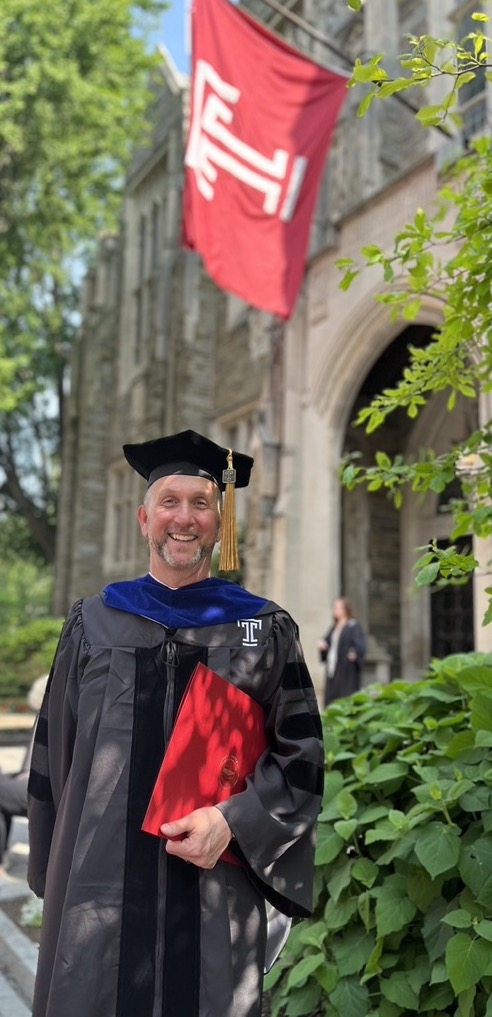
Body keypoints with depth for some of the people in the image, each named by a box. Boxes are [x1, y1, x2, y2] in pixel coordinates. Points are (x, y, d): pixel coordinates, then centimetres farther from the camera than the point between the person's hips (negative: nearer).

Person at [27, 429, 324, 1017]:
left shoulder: (265, 630, 1)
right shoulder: (93, 624, 5)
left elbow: (302, 754, 0)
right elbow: (54, 753, 9)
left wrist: (232, 820, -14)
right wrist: (52, 873, 9)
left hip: (216, 895, 0)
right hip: (101, 881, 1)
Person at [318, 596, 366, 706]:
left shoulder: (354, 627, -7)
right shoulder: (334, 627, 17)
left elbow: (360, 646, -19)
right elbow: (326, 641, 22)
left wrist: (355, 653, -41)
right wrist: (322, 645, -1)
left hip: (347, 671, -7)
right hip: (332, 670, 7)